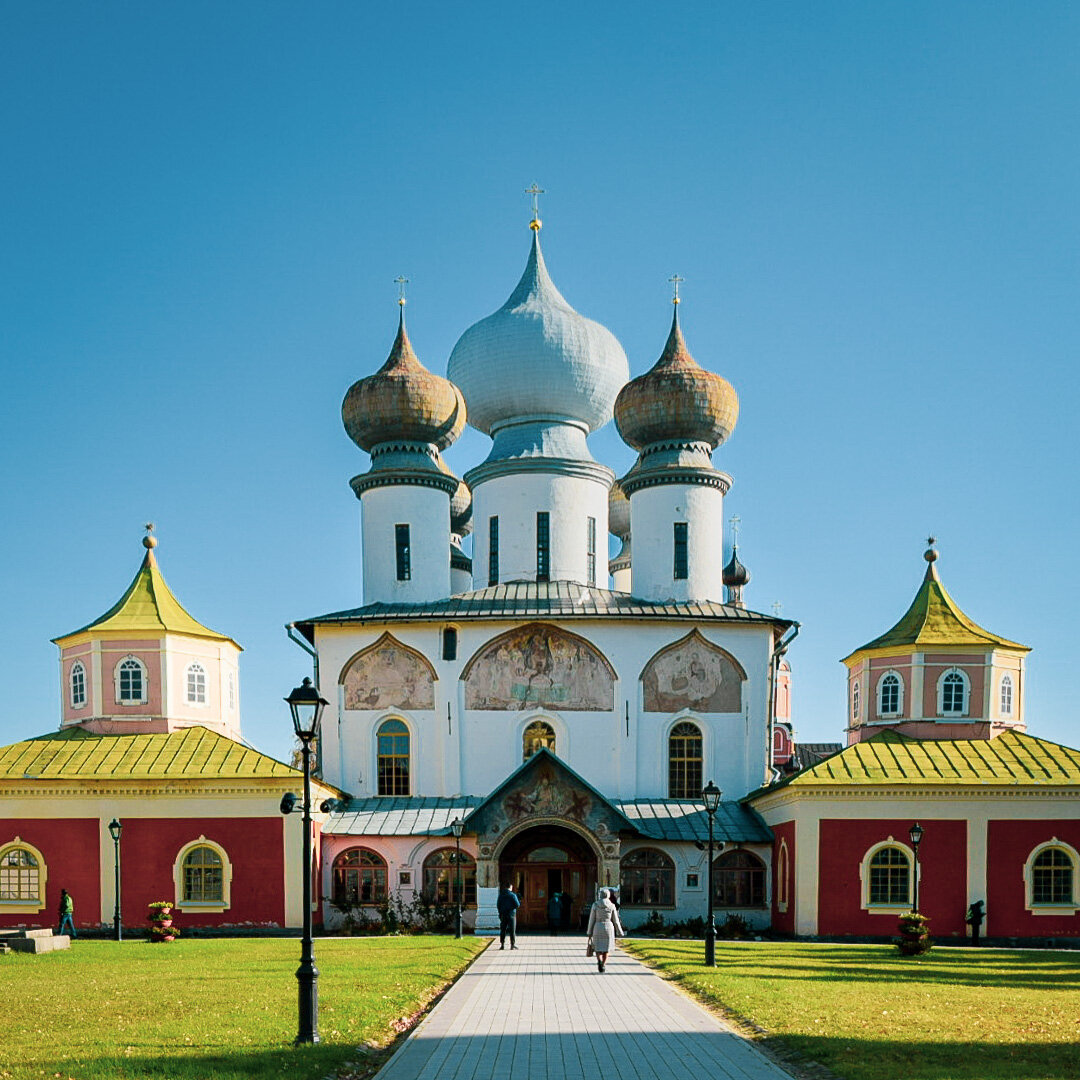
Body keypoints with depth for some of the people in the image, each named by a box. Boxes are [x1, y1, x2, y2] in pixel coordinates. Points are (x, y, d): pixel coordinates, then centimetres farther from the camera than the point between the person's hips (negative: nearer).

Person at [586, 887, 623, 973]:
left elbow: (591, 920, -2)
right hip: (609, 928, 0)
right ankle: (603, 965, 6)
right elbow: (616, 921, 1)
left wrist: (589, 933, 4)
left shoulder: (595, 905, -3)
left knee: (598, 948, 7)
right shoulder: (612, 906, -2)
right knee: (606, 949, 13)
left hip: (598, 928, 0)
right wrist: (619, 933, 9)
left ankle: (599, 960, -21)